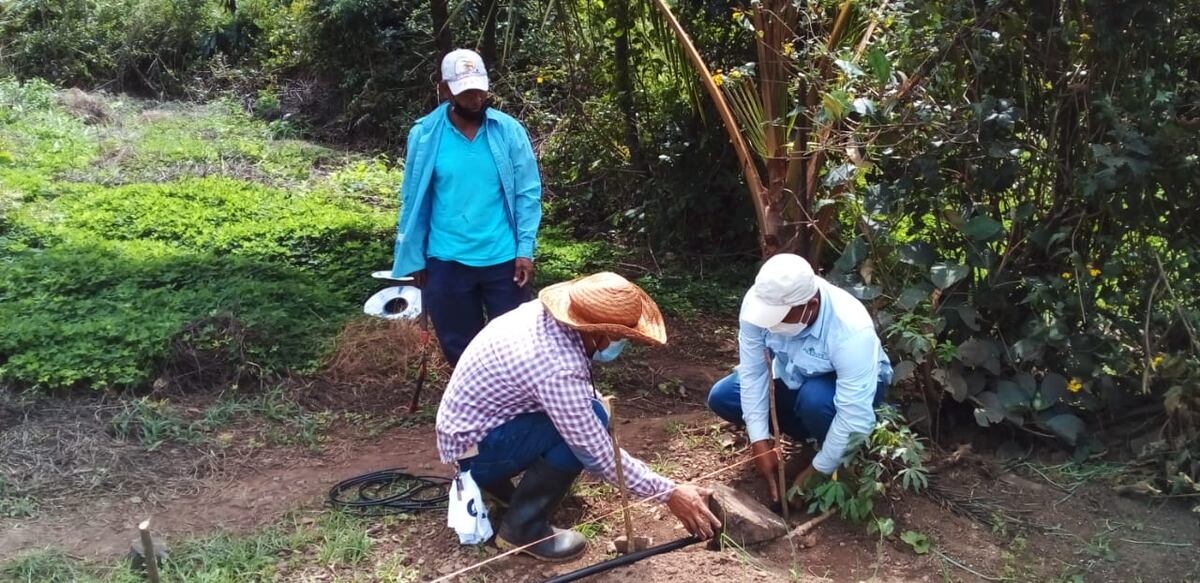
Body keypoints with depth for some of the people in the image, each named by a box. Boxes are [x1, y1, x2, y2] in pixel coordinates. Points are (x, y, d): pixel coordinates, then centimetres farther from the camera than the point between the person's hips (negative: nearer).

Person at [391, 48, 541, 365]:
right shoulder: (424, 134, -5)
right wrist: (414, 259, 2)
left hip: (503, 259, 0)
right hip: (446, 262, 1)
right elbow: (413, 200, 1)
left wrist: (525, 249, -9)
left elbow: (528, 192, -3)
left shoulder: (509, 130, -5)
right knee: (458, 345, 15)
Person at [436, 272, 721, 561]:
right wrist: (669, 494, -19)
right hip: (473, 445, -9)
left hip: (471, 418, 9)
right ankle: (522, 528, -10)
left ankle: (496, 477, 18)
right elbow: (599, 453, -26)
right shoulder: (557, 369, -32)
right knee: (591, 419, -22)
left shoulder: (544, 313, -7)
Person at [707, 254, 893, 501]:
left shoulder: (851, 330, -40)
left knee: (815, 399, -38)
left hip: (849, 385, -5)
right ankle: (810, 431, 6)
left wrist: (818, 471, -28)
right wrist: (760, 441, -24)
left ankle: (842, 466, -7)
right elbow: (752, 371, -21)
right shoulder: (759, 300, -29)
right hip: (794, 378, 5)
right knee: (721, 398, -10)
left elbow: (855, 417, -37)